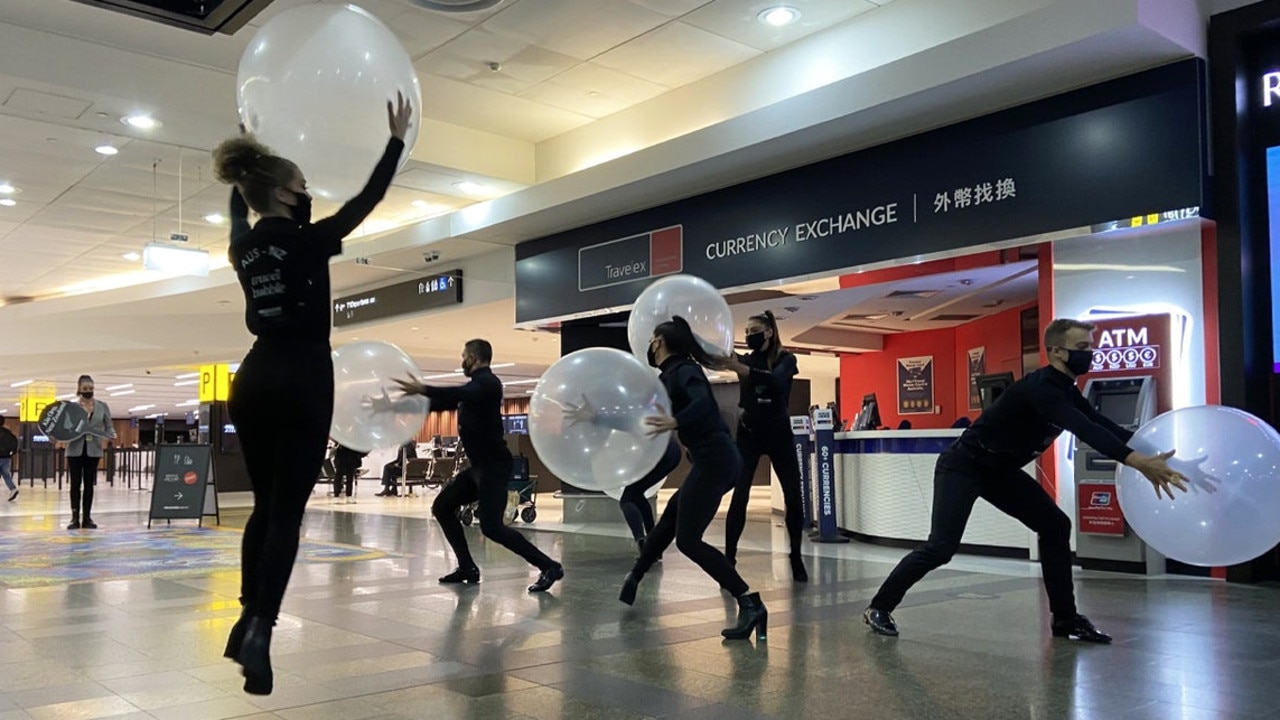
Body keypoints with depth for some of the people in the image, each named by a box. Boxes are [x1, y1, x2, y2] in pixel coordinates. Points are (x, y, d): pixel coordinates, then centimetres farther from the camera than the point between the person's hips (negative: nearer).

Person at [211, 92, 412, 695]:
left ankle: (248, 620, 18)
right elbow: (368, 199, -1)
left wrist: (251, 154, 41)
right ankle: (259, 630, -16)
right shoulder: (305, 241, -9)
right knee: (287, 511, -6)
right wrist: (397, 139, 8)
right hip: (303, 380, -7)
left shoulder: (243, 245, 8)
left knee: (264, 504, 16)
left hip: (254, 378, 7)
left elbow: (239, 202, 31)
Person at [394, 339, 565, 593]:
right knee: (442, 507, 13)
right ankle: (467, 567, 17)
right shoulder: (476, 385, 18)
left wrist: (423, 389, -38)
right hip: (479, 466, 10)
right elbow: (449, 401, 24)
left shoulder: (487, 382, -12)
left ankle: (548, 567, -15)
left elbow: (463, 394, -33)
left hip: (494, 465, -10)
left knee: (491, 526, -18)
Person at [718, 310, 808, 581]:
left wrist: (740, 369, -42)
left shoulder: (785, 359, -6)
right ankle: (728, 558, -7)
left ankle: (796, 558, 14)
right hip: (749, 433, 1)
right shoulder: (746, 360, 3)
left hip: (779, 433, -1)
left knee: (794, 497, 1)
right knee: (739, 496, -9)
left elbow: (776, 380, -28)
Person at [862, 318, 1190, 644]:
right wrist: (1138, 462, -50)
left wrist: (1153, 457, -13)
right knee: (941, 548, -15)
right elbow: (1085, 431, -41)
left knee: (1055, 526, 1)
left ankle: (1065, 619, 9)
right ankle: (879, 607, 1)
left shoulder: (1066, 391, 3)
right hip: (962, 466, -9)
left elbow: (1105, 426, -2)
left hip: (1000, 470, 9)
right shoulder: (1041, 388, -28)